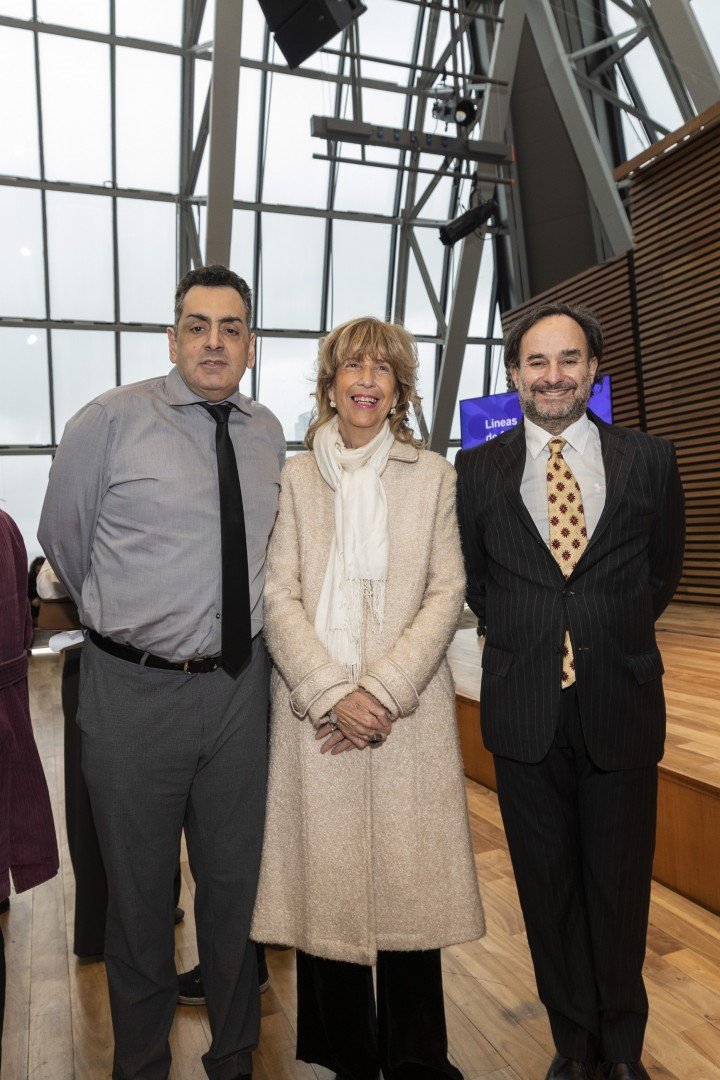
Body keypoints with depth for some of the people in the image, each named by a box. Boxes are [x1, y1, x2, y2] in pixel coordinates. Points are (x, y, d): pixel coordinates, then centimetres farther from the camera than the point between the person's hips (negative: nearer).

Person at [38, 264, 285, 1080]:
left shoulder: (267, 436, 4)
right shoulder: (111, 421, -9)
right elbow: (63, 538, 1)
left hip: (239, 684, 4)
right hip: (134, 689, -3)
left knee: (234, 882, 18)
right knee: (138, 890, 15)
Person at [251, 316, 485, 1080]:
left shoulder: (433, 477, 6)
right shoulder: (294, 477, 6)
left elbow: (445, 592, 0)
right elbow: (279, 596, 0)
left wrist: (382, 689, -11)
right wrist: (331, 693, -11)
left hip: (408, 710, 0)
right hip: (315, 708, 0)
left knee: (409, 876, 7)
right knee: (325, 881, 7)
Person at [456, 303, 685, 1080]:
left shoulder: (649, 460, 1)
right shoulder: (478, 469, 1)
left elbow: (663, 570, 12)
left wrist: (612, 637, 11)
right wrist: (521, 639, 8)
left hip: (622, 704, 0)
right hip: (524, 710, 0)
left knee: (620, 887, 13)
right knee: (548, 888, 14)